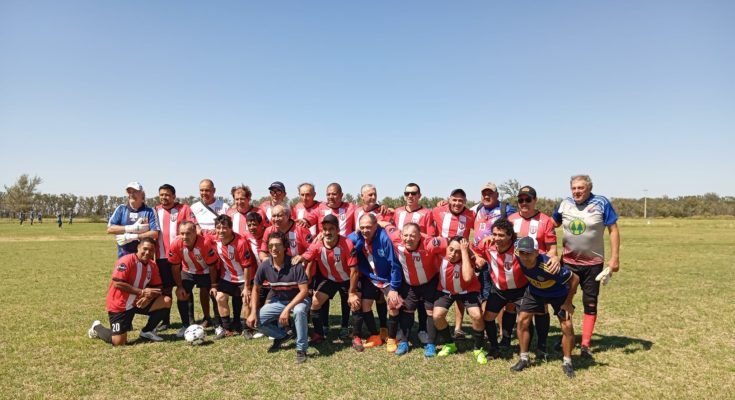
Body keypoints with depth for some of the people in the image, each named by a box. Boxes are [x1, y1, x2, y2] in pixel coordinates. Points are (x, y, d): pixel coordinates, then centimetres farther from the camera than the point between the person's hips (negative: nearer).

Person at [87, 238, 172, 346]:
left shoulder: (152, 266, 0)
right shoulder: (126, 261, -21)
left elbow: (157, 288, 3)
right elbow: (117, 283, -27)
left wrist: (149, 296, -21)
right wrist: (142, 292, -27)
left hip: (139, 303, 6)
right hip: (119, 305, -6)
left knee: (166, 301, -11)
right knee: (119, 342, -10)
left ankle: (147, 331, 6)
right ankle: (97, 328, 22)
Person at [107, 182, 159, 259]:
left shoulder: (149, 211, 2)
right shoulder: (121, 209, 9)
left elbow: (155, 233, -7)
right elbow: (110, 229, 0)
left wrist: (134, 237, -15)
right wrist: (132, 228, -11)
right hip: (124, 255, 2)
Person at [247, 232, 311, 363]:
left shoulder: (295, 265, -26)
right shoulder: (265, 266, -13)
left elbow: (304, 291, -26)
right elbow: (256, 289, 1)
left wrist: (287, 309, -33)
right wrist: (253, 312, -7)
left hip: (298, 300, -4)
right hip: (278, 301, 5)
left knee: (299, 311, -38)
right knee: (256, 320, -12)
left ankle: (301, 349, -17)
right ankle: (280, 336, 17)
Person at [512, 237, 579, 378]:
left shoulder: (549, 267, -43)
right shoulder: (518, 256, -30)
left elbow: (574, 279, -28)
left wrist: (568, 302, -20)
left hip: (558, 294, -4)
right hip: (534, 291, 4)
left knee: (567, 326, -10)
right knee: (522, 320, -4)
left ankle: (567, 363, 12)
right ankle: (524, 359, 11)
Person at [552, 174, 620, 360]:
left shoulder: (601, 203, -10)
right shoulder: (565, 203, -2)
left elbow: (613, 230, -7)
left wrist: (615, 257, -12)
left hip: (593, 263, -3)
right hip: (568, 261, 3)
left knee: (590, 304, 5)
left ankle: (585, 345, 15)